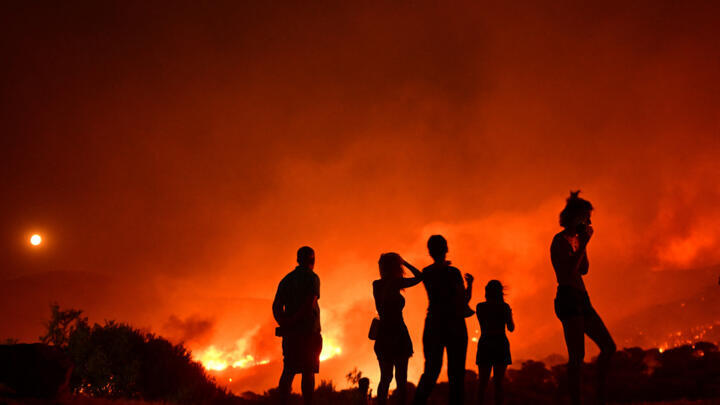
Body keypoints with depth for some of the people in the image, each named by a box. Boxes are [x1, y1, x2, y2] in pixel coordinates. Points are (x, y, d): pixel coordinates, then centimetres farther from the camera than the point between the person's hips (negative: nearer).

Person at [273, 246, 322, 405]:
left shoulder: (286, 280, 15)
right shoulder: (312, 277, -3)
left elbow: (276, 306, 7)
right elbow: (310, 304, -16)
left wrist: (284, 323, -4)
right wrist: (293, 321, -9)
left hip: (290, 332, 5)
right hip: (309, 331, -5)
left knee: (288, 371, 4)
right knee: (308, 372, -3)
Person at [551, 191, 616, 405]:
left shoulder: (574, 240, 20)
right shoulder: (561, 240, -8)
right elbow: (569, 271, -18)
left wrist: (583, 244, 12)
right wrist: (583, 245, -12)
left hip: (581, 299, 10)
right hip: (568, 297, -10)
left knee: (608, 346, 9)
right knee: (577, 355, -13)